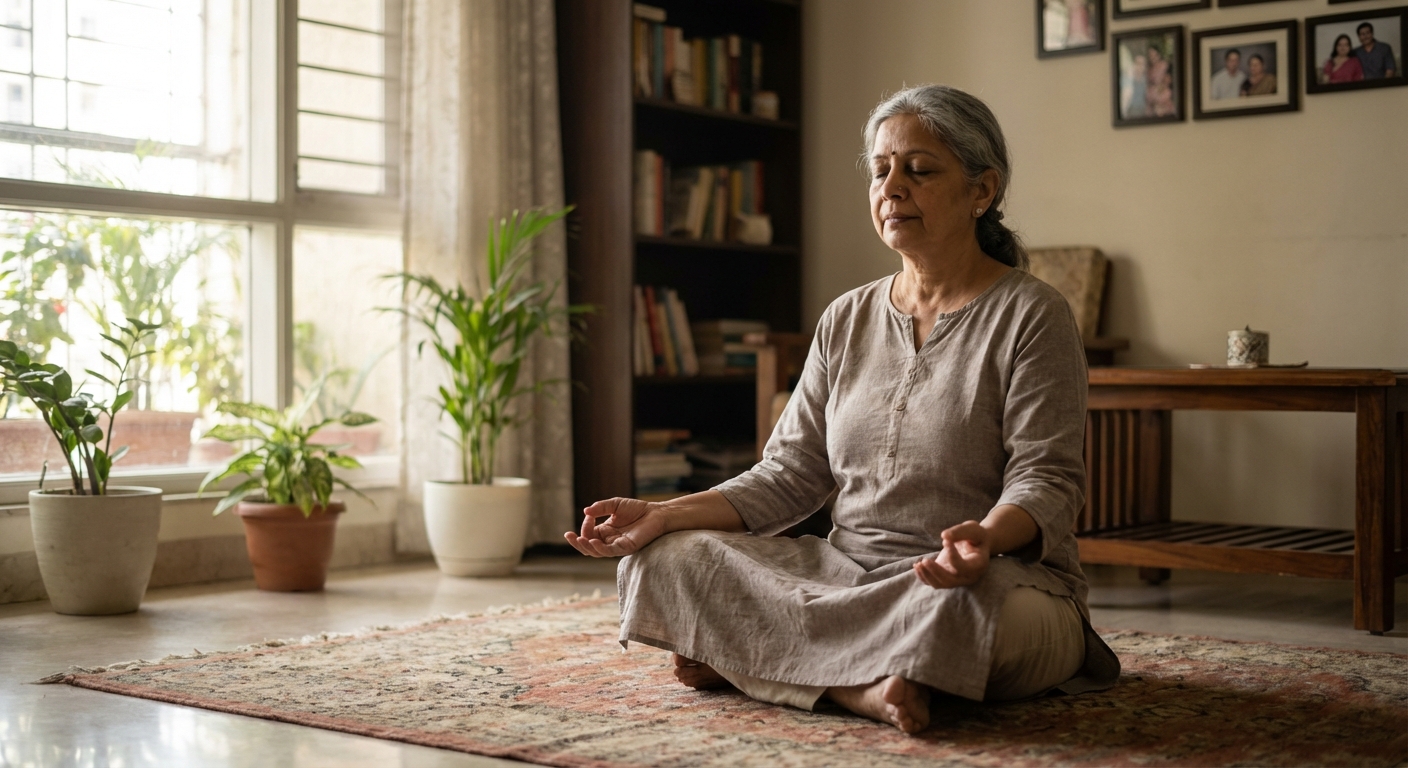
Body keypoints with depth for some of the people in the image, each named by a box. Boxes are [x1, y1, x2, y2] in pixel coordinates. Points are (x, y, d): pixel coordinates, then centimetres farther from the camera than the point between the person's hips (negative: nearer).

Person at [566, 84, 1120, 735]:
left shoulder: (1031, 315, -3)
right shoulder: (846, 321, 14)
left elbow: (1046, 482, -11)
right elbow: (787, 477, 9)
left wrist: (987, 535, -36)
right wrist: (664, 515, -6)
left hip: (1002, 578, -5)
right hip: (849, 572, 5)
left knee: (976, 606, -41)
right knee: (664, 560, -14)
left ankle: (739, 656, -24)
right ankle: (859, 678, -27)